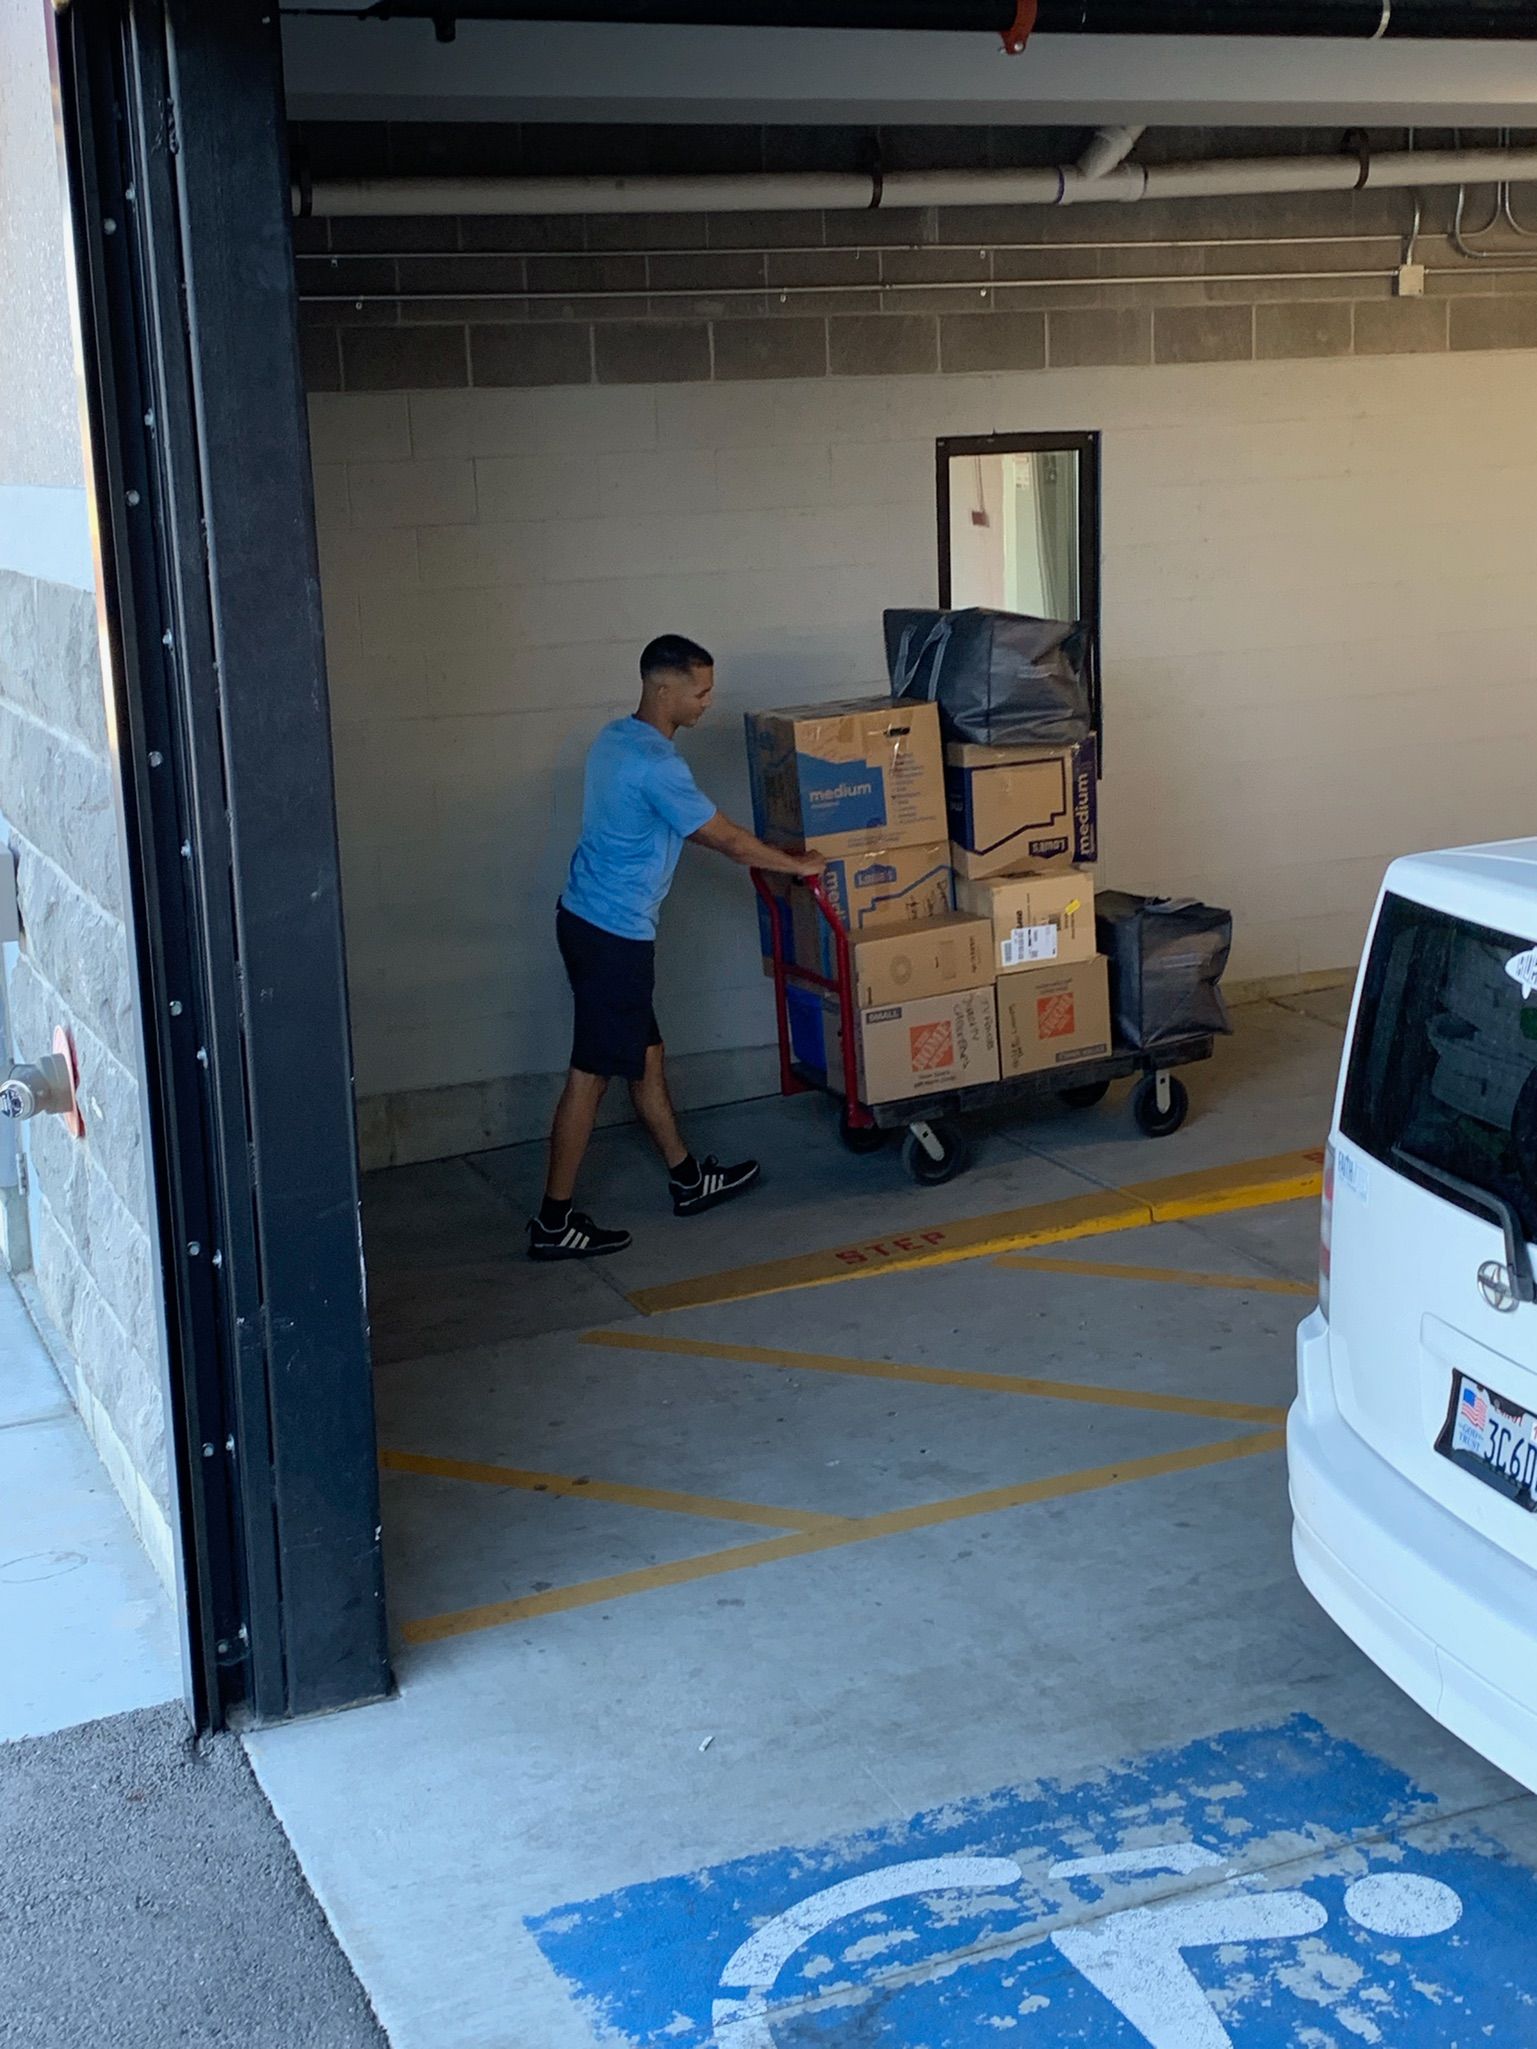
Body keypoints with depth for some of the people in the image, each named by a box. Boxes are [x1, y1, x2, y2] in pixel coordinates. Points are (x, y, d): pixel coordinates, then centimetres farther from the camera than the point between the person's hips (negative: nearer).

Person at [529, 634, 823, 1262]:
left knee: (644, 1055, 18)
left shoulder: (616, 738, 10)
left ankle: (687, 1180, 31)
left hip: (587, 918, 10)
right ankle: (554, 1222, 1)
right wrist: (797, 864, 3)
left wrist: (766, 855, 26)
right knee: (590, 1073, -4)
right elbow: (728, 840, -13)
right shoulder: (656, 764, -21)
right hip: (614, 935, -10)